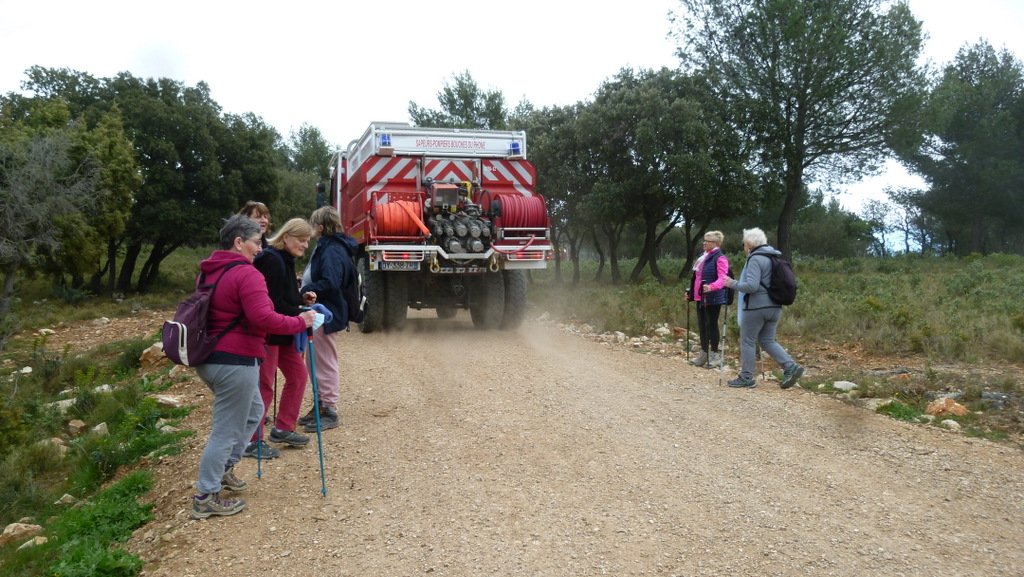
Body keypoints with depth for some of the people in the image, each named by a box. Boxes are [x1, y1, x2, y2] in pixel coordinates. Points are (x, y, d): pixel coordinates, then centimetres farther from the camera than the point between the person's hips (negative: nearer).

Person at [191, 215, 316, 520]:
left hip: (207, 358, 10)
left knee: (253, 412, 26)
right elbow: (263, 318, -27)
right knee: (227, 431, 0)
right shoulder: (246, 274, -16)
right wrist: (300, 322, -16)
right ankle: (206, 498, 8)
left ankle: (223, 469, 31)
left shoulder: (208, 272, 13)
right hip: (235, 362, -10)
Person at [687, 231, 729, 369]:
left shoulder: (720, 258, -12)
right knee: (701, 325, 11)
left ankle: (714, 355, 8)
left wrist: (711, 287, -40)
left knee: (711, 325, -2)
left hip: (713, 299, -9)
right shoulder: (703, 257, 16)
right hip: (701, 298, 9)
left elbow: (723, 278, -23)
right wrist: (692, 292, 22)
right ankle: (704, 354, 20)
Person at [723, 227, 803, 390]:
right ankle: (791, 367, 1)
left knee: (747, 341, 3)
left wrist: (733, 284, -10)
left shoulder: (755, 259, -13)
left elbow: (751, 286, -23)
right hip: (775, 307, 9)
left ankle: (746, 378, 9)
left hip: (756, 307, -9)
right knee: (767, 341, 16)